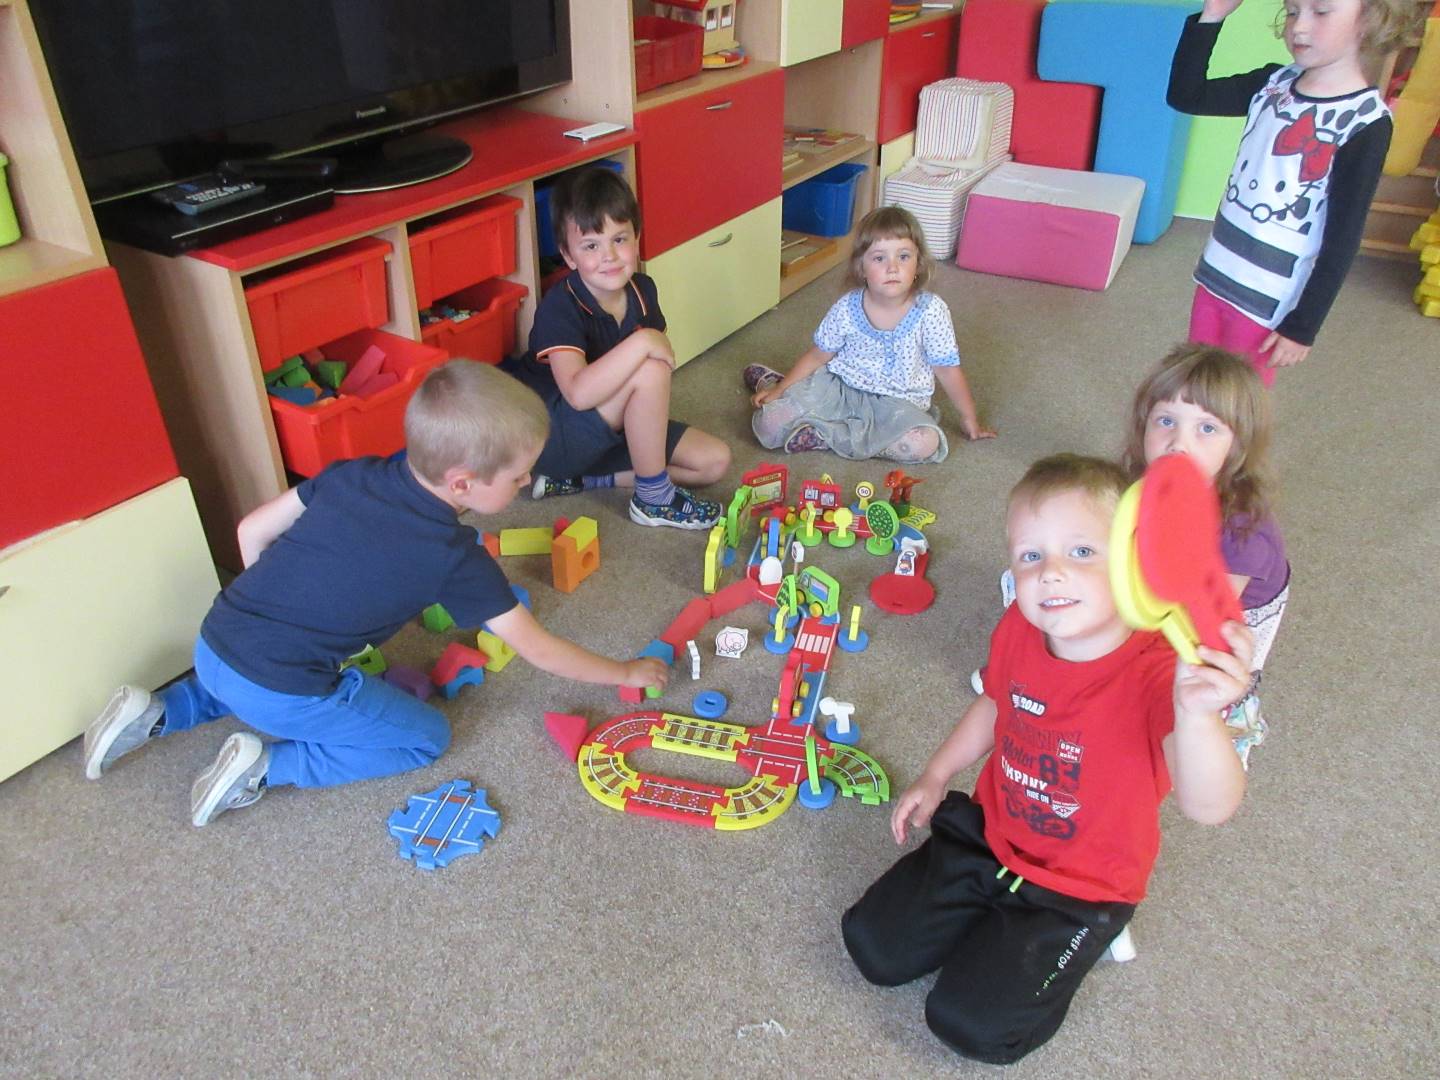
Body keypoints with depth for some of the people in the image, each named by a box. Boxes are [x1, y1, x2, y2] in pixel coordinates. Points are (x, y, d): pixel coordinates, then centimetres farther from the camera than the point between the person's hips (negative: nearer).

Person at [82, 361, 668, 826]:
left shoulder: (352, 475, 1)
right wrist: (625, 673, 8)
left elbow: (252, 532, 9)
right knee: (426, 736, 8)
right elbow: (537, 649, -5)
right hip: (281, 692, -7)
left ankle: (155, 714, 23)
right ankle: (264, 767, -1)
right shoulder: (455, 557, -14)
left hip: (212, 642, 7)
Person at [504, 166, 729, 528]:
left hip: (618, 428, 8)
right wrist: (641, 343, -40)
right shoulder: (560, 308, -24)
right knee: (649, 371, -31)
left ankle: (579, 478, -2)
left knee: (715, 461, -2)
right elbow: (579, 393, -39)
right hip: (555, 437, -8)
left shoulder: (642, 289, -3)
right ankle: (654, 499, -13)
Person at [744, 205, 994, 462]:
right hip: (838, 386, 0)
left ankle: (824, 435, -21)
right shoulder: (847, 308, -11)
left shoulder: (931, 311, -16)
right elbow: (819, 355, 4)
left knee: (926, 443, -32)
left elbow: (947, 369, -6)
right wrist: (780, 389, 1)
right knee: (769, 423, -18)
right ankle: (773, 383, 18)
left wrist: (969, 418, 1)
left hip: (896, 402, 0)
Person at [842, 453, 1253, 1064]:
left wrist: (1197, 713, -68)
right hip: (988, 833, 5)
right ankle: (995, 919, 26)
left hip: (1081, 885, -5)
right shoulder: (1018, 630, -14)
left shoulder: (1155, 675, -33)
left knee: (969, 1023, -10)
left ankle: (1073, 939, 16)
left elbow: (1209, 808, -48)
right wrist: (936, 778, 4)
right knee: (872, 944, 4)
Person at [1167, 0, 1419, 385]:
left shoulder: (1365, 121, -15)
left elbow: (1343, 238, -14)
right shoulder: (1274, 84, 2)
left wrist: (1302, 325, -14)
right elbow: (1184, 95, 6)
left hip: (1269, 301, -6)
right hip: (1215, 271, 6)